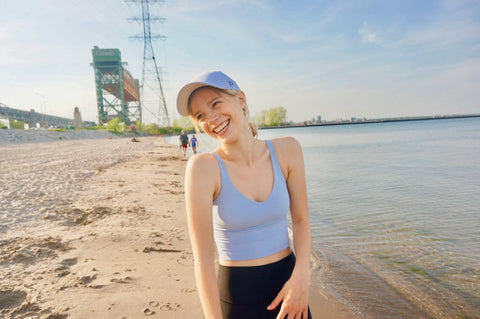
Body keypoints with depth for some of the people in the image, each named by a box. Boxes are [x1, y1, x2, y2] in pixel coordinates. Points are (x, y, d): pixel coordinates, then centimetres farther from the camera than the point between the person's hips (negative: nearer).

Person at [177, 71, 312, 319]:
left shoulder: (287, 150, -9)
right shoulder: (203, 167, -20)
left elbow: (300, 220, -2)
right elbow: (202, 257, -19)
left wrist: (301, 278, -12)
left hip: (289, 284, 3)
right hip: (236, 296, -2)